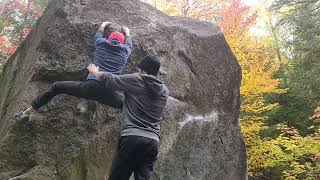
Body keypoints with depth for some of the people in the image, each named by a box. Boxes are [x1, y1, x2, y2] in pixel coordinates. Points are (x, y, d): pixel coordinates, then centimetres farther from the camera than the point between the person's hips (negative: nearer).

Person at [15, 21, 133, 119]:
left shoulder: (101, 43, 15)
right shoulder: (125, 50, 15)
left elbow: (97, 36, 39)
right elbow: (129, 44, 40)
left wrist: (102, 27, 59)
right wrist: (127, 33, 59)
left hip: (90, 87, 1)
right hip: (108, 93, 0)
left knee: (57, 87, 18)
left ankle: (28, 111, 20)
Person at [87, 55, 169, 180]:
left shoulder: (136, 80, 0)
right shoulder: (165, 91, 14)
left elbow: (109, 80, 9)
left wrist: (94, 71, 27)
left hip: (132, 137, -5)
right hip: (153, 142, 5)